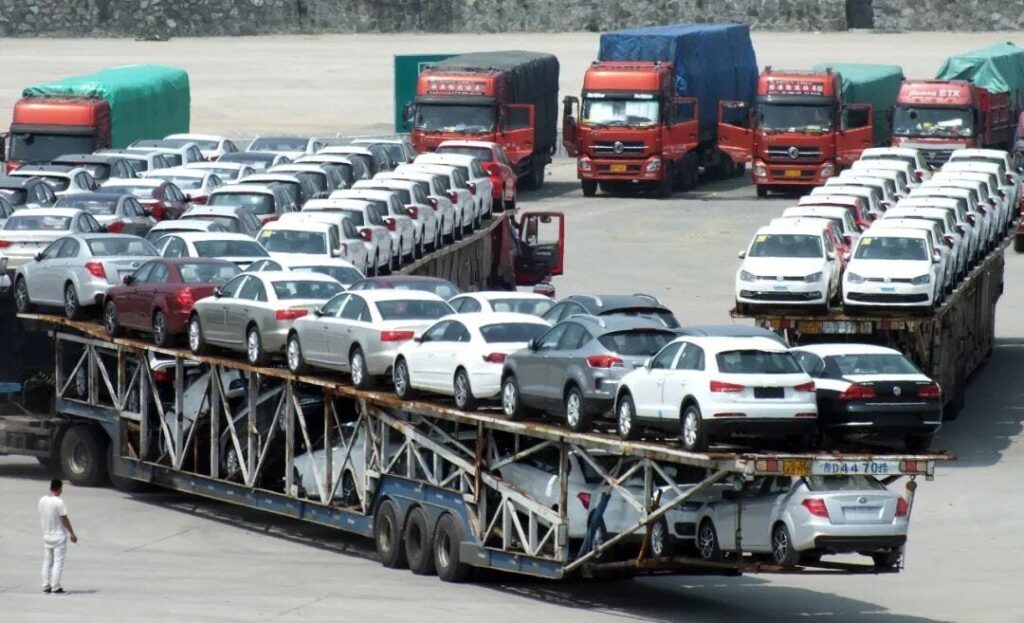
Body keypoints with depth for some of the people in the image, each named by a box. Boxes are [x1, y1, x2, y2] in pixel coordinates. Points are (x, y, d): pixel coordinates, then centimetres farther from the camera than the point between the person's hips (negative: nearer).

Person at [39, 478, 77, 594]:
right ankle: (55, 587, -3)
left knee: (47, 562, 11)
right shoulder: (58, 502, -18)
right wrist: (72, 534, -6)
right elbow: (64, 519, -15)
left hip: (47, 535, 6)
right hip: (59, 536, -6)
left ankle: (46, 586, 10)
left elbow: (41, 517, 10)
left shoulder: (42, 500, 1)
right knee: (58, 562, -1)